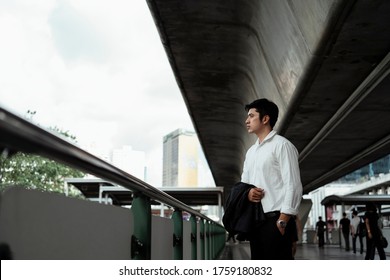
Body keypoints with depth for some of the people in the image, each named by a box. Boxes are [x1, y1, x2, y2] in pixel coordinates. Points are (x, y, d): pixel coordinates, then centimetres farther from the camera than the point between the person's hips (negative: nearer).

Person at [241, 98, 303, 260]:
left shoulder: (281, 145, -4)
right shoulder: (251, 151, 20)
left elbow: (293, 185, -11)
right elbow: (243, 182, 23)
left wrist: (283, 221, -17)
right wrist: (247, 192, -1)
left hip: (275, 219, -8)